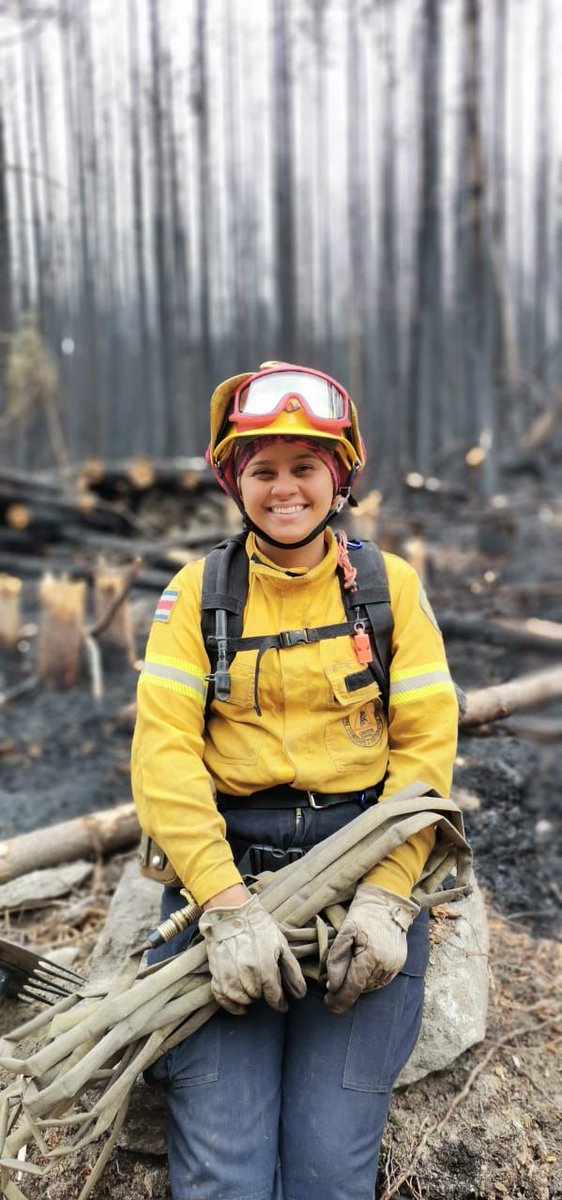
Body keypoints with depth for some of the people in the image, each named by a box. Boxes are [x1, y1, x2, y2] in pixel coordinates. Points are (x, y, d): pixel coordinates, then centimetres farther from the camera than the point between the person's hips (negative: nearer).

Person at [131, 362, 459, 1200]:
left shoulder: (392, 586, 6)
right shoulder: (198, 590, 4)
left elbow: (427, 745, 1)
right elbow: (164, 749, -5)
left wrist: (386, 896, -12)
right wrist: (227, 905, -16)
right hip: (227, 856, 0)